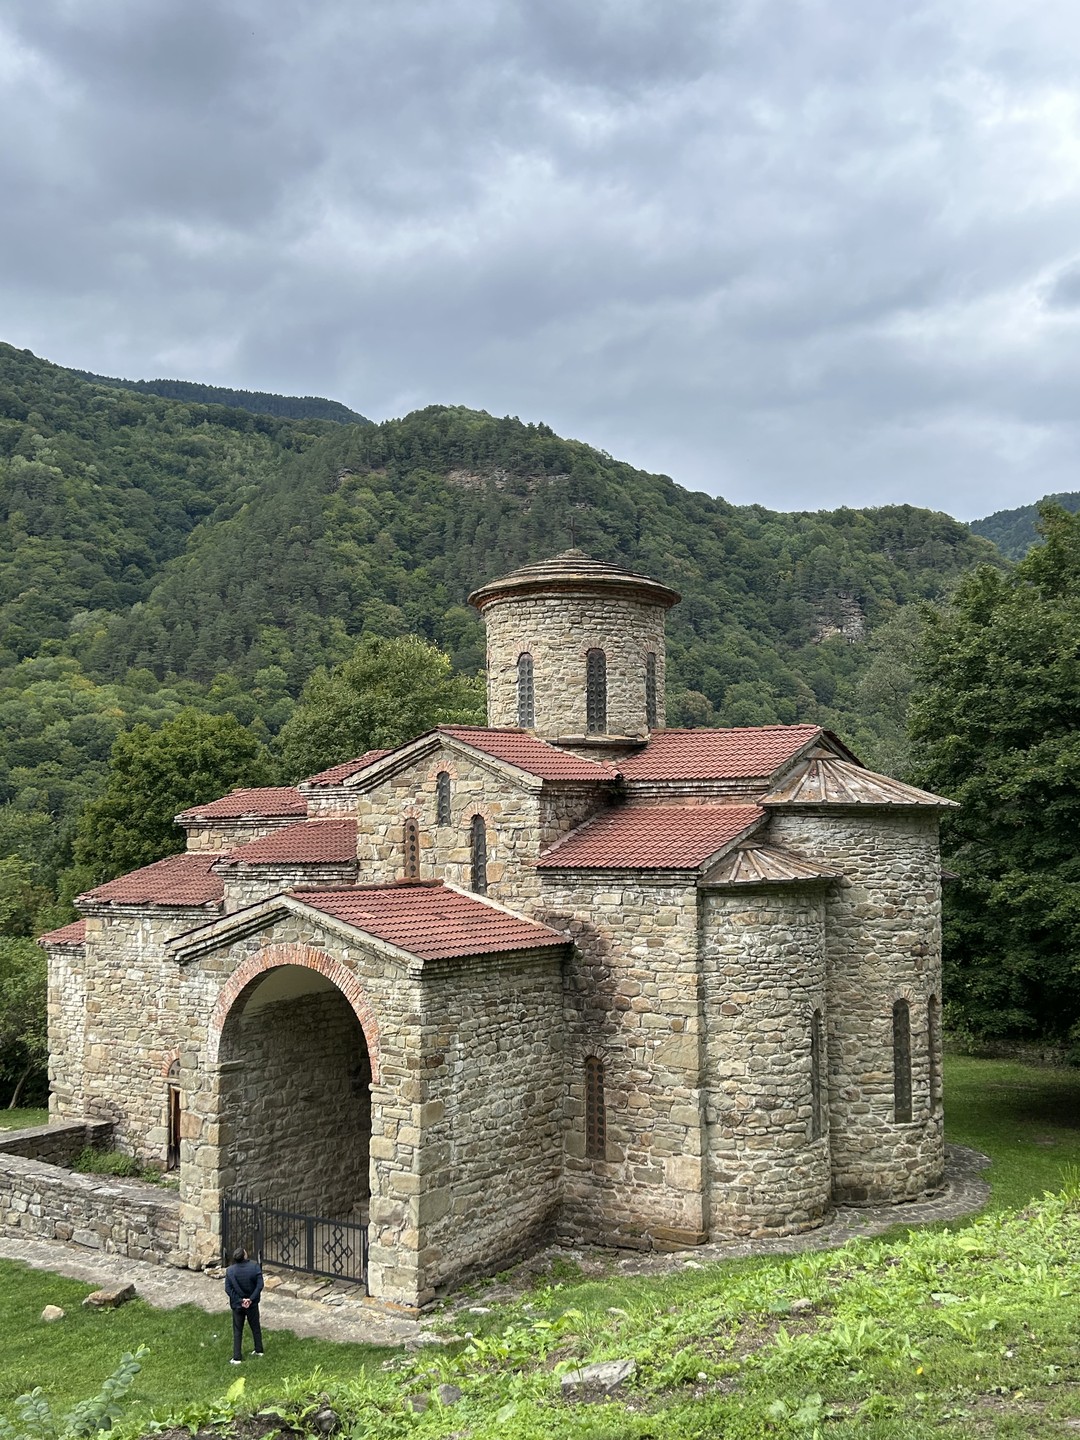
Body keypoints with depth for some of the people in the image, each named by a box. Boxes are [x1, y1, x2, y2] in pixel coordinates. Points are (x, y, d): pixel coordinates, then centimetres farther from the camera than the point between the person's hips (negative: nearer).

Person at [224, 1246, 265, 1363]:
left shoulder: (230, 1270, -14)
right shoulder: (254, 1266, -17)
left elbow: (228, 1289, -12)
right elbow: (260, 1285, -18)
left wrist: (240, 1300, -11)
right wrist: (251, 1299, -14)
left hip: (237, 1305, 0)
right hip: (252, 1304, 0)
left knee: (237, 1331, 12)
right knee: (256, 1327, 21)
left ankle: (236, 1358, 14)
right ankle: (259, 1350, 33)